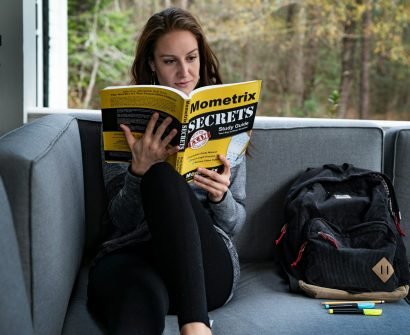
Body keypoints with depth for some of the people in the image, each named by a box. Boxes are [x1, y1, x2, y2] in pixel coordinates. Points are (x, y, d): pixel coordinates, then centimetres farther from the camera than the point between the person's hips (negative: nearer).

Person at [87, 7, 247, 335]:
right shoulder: (126, 120, 10)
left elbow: (235, 222, 14)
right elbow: (123, 220, 2)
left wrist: (220, 196, -10)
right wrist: (139, 170, -18)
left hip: (207, 266, 3)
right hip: (132, 255, -2)